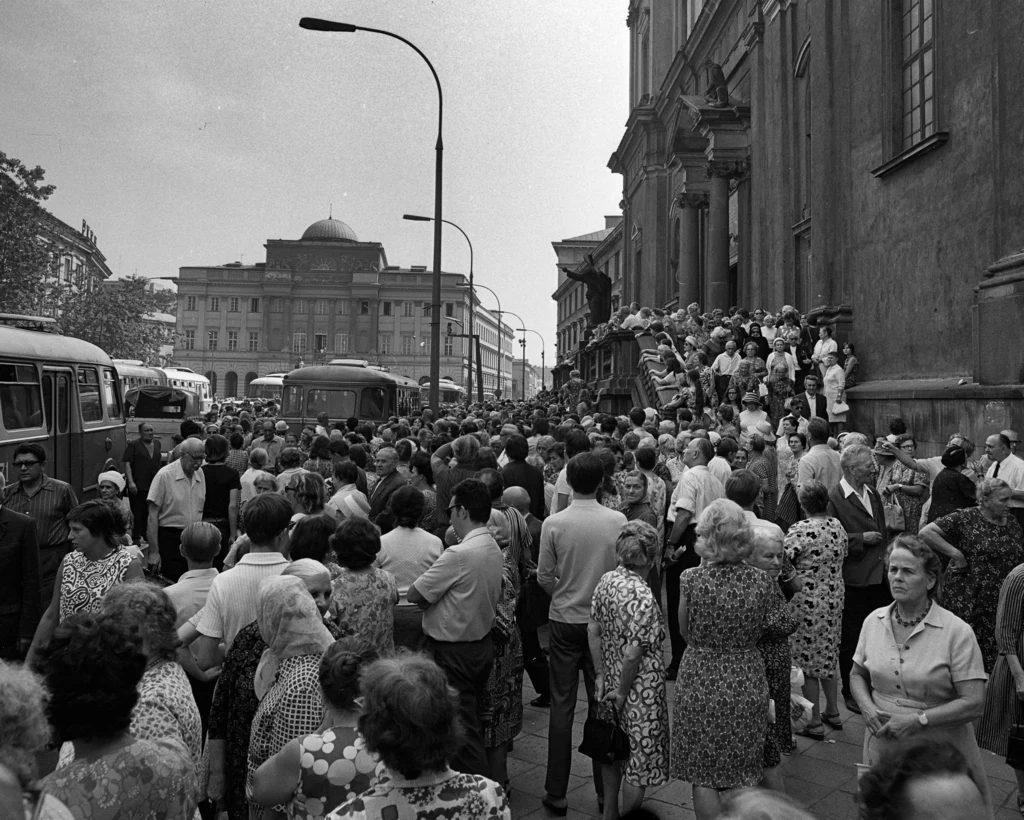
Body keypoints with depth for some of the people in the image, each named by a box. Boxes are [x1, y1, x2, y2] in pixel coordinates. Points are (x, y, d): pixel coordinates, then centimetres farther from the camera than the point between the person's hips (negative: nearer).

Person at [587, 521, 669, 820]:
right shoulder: (643, 597, -25)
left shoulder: (606, 581, -3)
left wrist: (601, 675, 6)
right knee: (639, 758, 10)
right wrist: (623, 693, -11)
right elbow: (633, 654, -24)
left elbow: (593, 630, 2)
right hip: (640, 689, -8)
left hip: (610, 681, 8)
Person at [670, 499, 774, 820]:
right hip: (747, 683, 3)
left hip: (700, 684, -2)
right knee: (744, 778, 20)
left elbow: (685, 632, -2)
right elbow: (759, 632, 3)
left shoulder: (691, 579, -17)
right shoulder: (761, 581, -11)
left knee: (703, 778, 13)